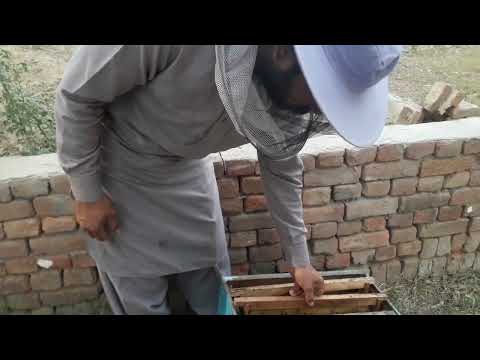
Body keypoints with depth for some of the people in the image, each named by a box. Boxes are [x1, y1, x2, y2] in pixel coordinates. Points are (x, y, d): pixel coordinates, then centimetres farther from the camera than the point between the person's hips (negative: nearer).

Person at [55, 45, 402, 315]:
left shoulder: (294, 93, -21)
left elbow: (282, 171, -2)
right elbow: (77, 95, -22)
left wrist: (299, 259, 4)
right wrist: (87, 193, -14)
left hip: (188, 168, 4)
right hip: (117, 168, -3)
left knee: (214, 288, 13)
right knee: (142, 296, 7)